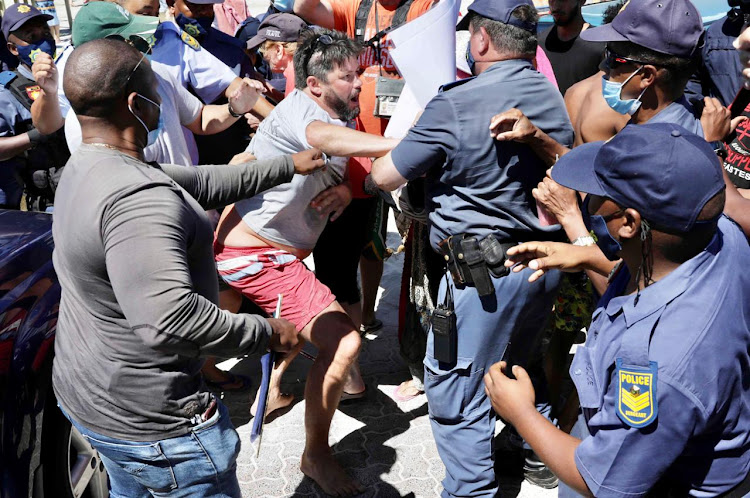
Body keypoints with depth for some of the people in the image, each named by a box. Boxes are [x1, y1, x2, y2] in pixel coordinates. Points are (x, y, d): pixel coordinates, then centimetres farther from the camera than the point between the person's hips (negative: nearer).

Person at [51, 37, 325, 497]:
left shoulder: (84, 167, 4)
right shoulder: (138, 198, -30)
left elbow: (203, 184, 7)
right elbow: (168, 318, -37)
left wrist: (289, 166, 12)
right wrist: (267, 333, -24)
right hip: (148, 421, -10)